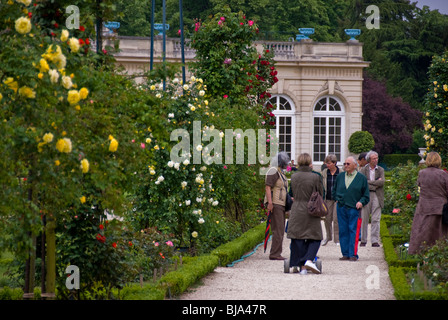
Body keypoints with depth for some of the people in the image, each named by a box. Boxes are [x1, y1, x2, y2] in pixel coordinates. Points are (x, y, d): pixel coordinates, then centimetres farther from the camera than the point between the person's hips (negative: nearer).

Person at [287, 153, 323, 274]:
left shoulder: (294, 177, 1)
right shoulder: (315, 177, -10)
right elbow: (320, 194, 0)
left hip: (296, 211, 3)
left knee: (298, 240, 7)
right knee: (315, 238, 8)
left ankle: (302, 266, 6)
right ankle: (309, 260, -14)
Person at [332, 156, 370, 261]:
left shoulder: (361, 178, 4)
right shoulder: (340, 176, 13)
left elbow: (366, 195, 7)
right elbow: (334, 190, 26)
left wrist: (361, 202, -9)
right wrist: (337, 199, 11)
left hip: (354, 209, -3)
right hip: (341, 208, 3)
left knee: (353, 232, -7)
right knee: (343, 231, 4)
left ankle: (353, 254, -4)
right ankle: (345, 253, 10)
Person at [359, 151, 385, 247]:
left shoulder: (380, 170, 9)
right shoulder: (363, 170, 5)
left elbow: (382, 182, -5)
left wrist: (369, 182, -7)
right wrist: (376, 183, -11)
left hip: (377, 196, 1)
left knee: (376, 219, -2)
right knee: (364, 219, 3)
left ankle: (375, 240, -1)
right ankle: (363, 240, 11)